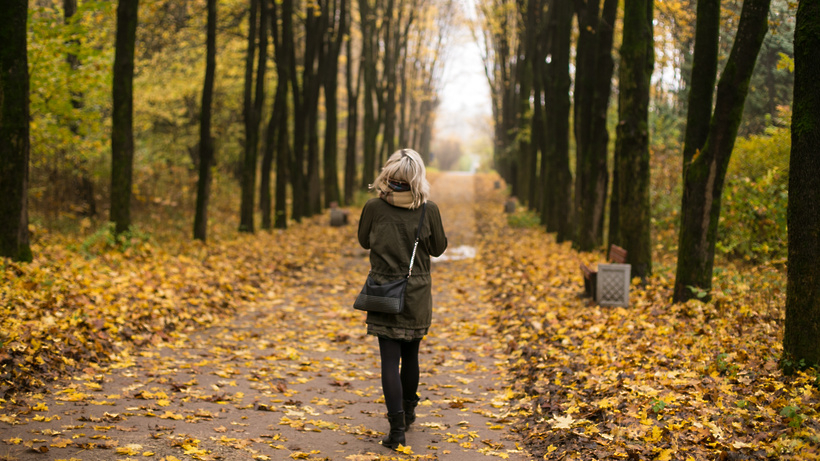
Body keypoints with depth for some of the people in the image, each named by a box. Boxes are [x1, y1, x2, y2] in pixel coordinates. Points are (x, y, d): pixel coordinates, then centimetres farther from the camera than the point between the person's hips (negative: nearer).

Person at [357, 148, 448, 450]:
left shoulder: (374, 208, -12)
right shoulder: (429, 211, -11)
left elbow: (364, 241, 6)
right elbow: (438, 248, 4)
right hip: (417, 297, 2)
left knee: (390, 359, -1)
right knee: (410, 355, 19)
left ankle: (397, 428, -8)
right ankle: (407, 412, 37)